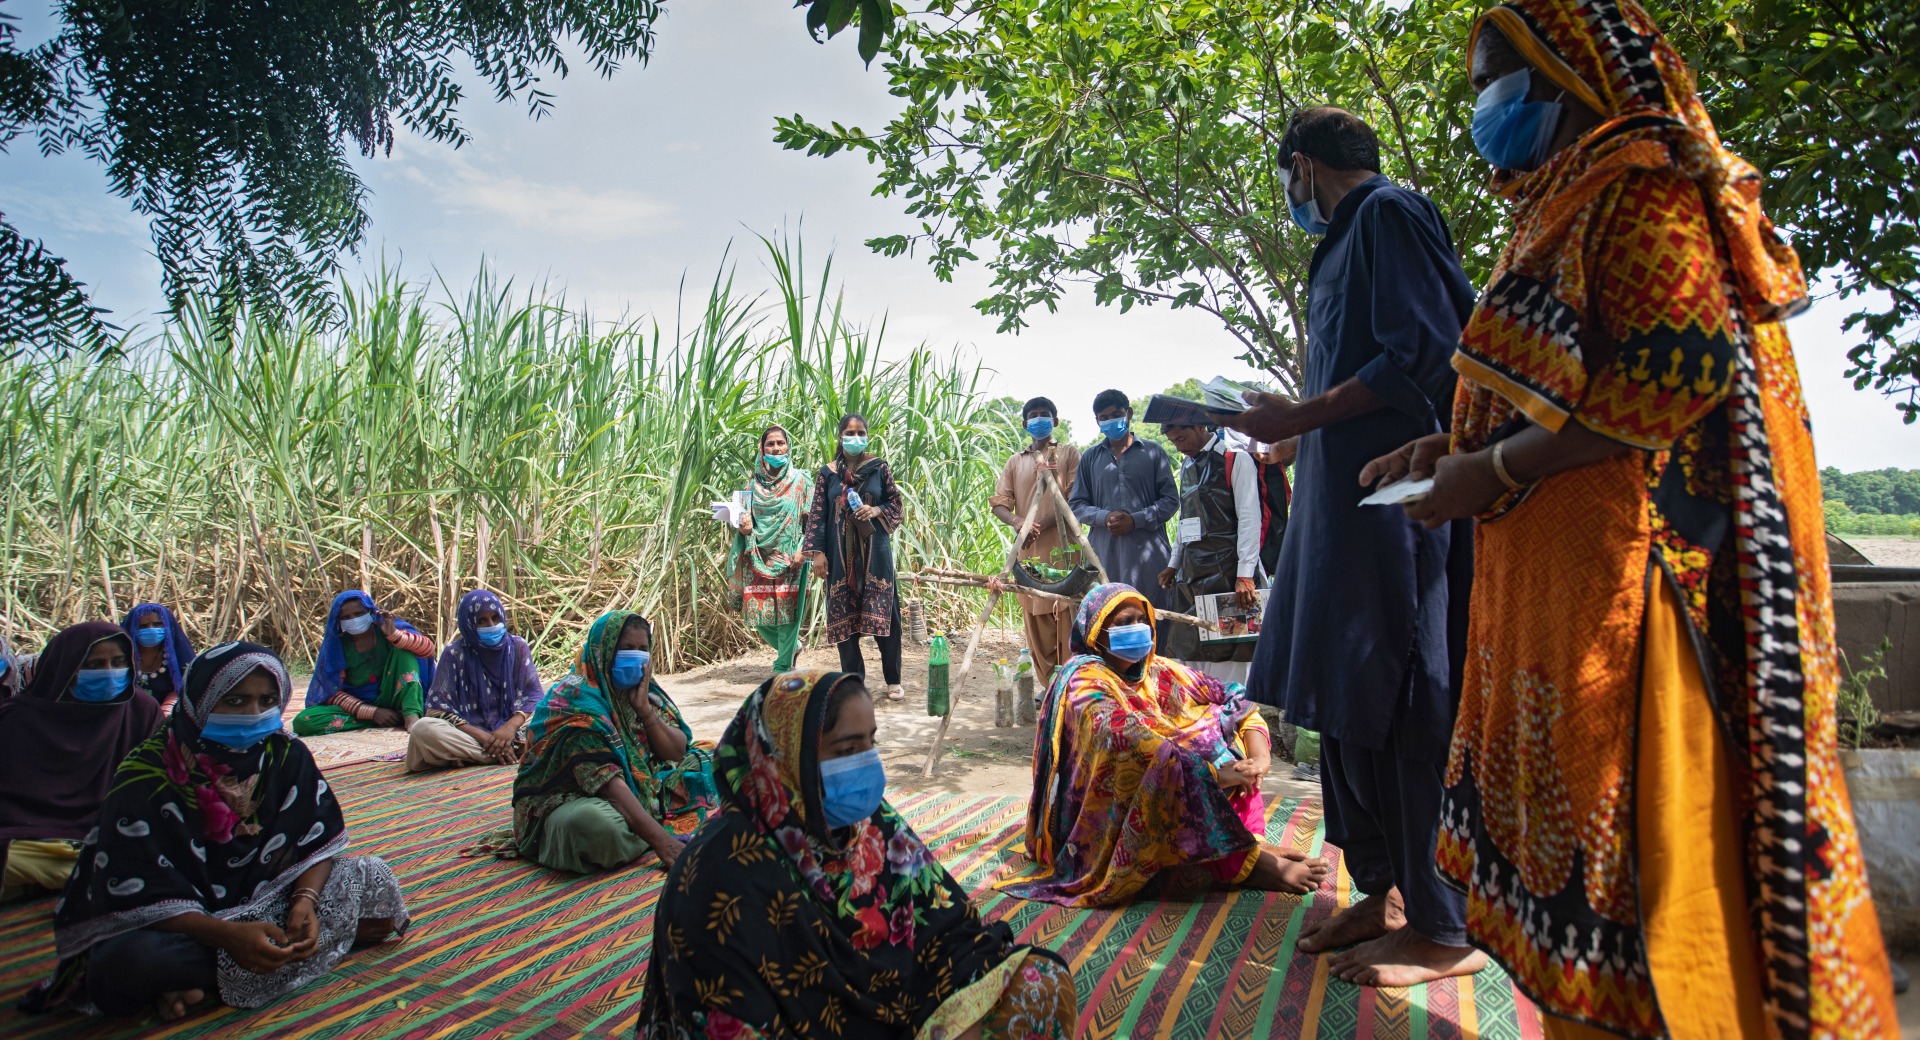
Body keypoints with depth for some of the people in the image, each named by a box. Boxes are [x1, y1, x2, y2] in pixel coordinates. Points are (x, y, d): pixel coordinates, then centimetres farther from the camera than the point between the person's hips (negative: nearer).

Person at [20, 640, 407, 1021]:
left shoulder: (287, 757, -6)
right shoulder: (147, 777, -17)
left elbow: (318, 843, -3)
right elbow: (137, 895, -21)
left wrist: (305, 901, -25)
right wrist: (228, 935, -34)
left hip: (263, 906, 5)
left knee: (372, 876, -16)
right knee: (132, 959, -36)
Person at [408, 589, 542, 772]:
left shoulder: (518, 647, 5)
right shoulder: (454, 654, -1)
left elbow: (534, 696, 2)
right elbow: (437, 707, -6)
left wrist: (511, 726, -19)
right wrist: (482, 737, -19)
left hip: (510, 730, 1)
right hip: (469, 732, -1)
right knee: (423, 729, -33)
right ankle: (515, 753, -30)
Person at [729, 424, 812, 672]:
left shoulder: (799, 481, 3)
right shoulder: (755, 483, 11)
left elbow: (810, 521, -1)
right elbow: (748, 519, 15)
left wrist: (803, 551, -14)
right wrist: (745, 528, -8)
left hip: (789, 557, -3)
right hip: (760, 558, 3)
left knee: (787, 610, -5)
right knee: (758, 614, 3)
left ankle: (783, 667, 5)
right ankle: (792, 647, 28)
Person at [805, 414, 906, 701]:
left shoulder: (879, 468, 5)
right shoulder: (827, 473, 6)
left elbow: (896, 504, 9)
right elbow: (817, 515, 4)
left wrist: (877, 511, -11)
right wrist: (817, 552, -3)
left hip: (875, 551, -1)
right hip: (841, 555, 1)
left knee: (883, 614, -2)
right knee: (843, 617, 1)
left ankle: (893, 680, 9)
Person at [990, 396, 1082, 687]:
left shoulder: (1069, 454, 9)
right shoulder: (1016, 461, 18)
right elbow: (999, 502, 9)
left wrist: (1042, 524, -15)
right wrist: (1017, 521, -14)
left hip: (1063, 547, -3)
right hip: (1029, 551, 3)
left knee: (1068, 617, -6)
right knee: (1035, 619, 4)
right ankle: (1048, 686, 12)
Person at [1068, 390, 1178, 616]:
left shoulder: (1153, 452, 10)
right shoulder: (1090, 458, 15)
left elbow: (1171, 499, 5)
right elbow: (1076, 504, 12)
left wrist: (1135, 520, -9)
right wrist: (1104, 517, -8)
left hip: (1148, 554, -1)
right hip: (1105, 555, 1)